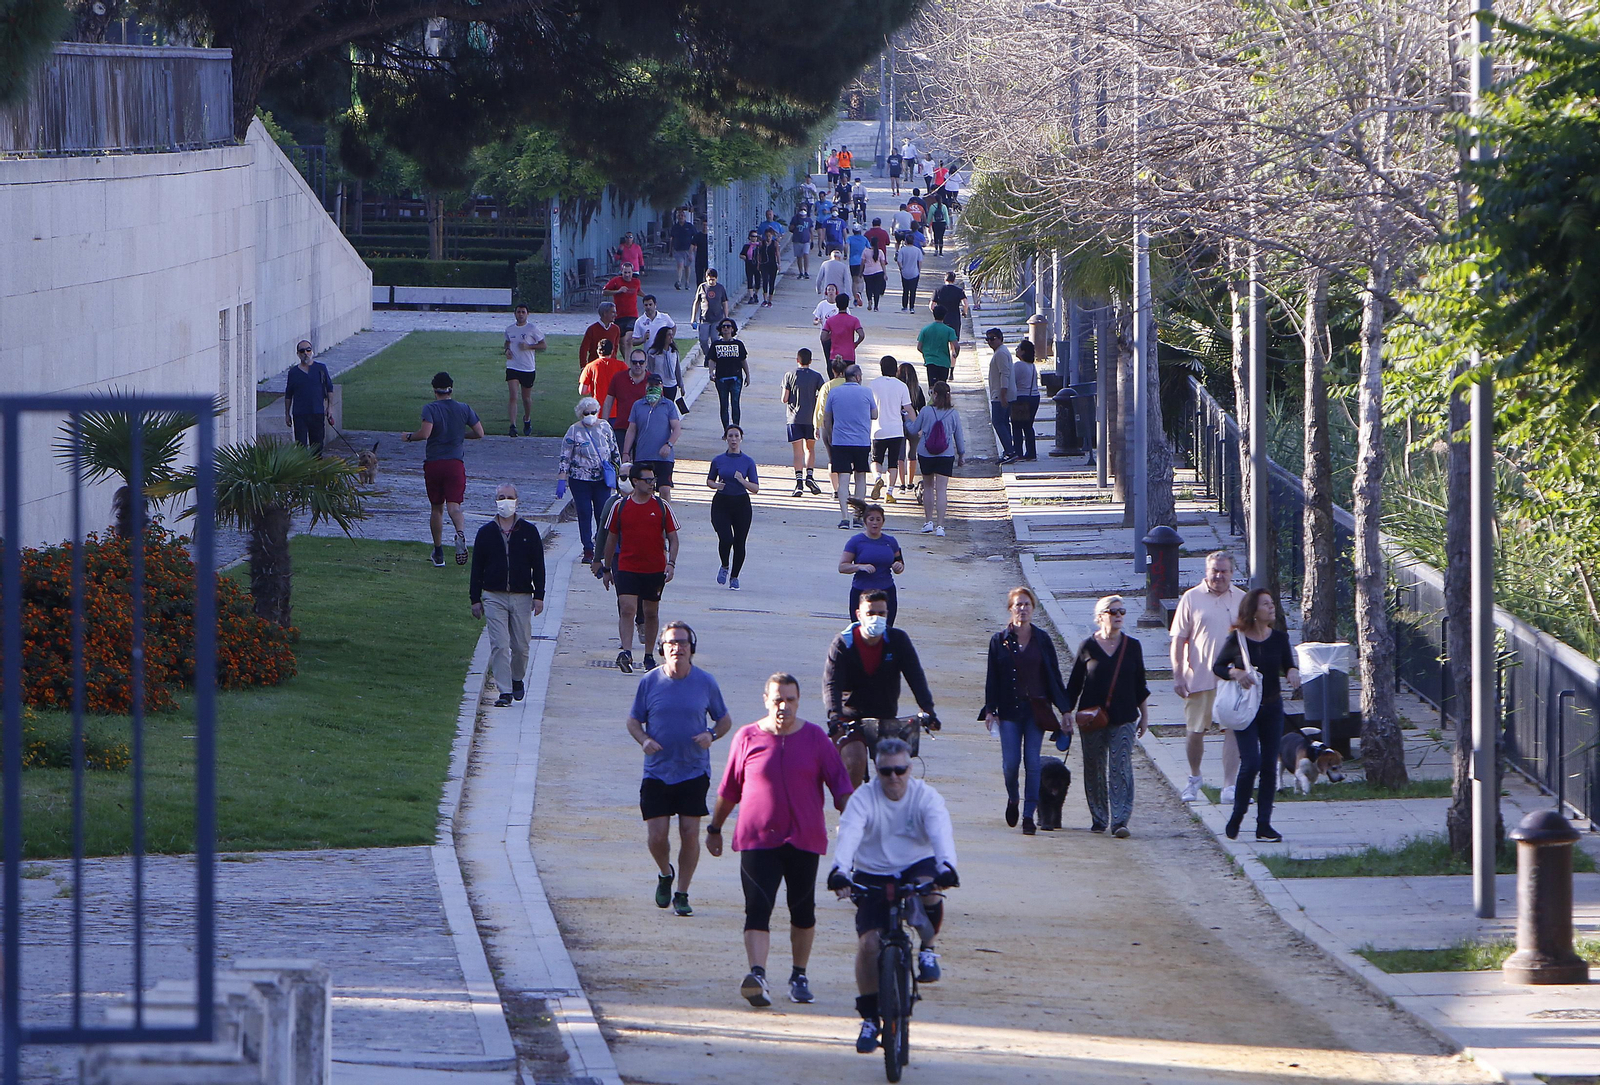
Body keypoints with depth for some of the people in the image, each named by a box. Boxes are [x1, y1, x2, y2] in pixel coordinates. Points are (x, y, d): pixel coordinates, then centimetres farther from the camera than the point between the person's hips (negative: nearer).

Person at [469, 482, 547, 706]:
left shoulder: (528, 531, 5)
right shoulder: (486, 532, 6)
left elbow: (538, 566, 6)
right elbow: (477, 567, 9)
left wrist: (539, 596, 0)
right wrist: (475, 599, 4)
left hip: (522, 597, 0)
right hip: (494, 597, 0)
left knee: (521, 646, 4)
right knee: (499, 646, -9)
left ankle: (517, 679, 31)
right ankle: (504, 691, -8)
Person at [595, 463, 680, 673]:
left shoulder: (662, 507, 2)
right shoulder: (620, 506, 2)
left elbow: (673, 538, 4)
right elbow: (611, 538, 11)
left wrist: (671, 564, -11)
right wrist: (606, 569, 13)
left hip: (655, 569, 1)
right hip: (627, 567, -1)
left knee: (651, 612, 11)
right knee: (627, 609, -17)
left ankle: (649, 656, 23)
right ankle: (626, 653, -27)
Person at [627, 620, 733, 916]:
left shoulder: (706, 683, 0)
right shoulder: (650, 682, -1)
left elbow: (724, 719, 11)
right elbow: (633, 721, 9)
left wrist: (712, 735, -10)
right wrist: (644, 740, -13)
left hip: (694, 772, 0)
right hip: (657, 772, 0)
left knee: (690, 833, -3)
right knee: (656, 836, -5)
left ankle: (682, 894, 11)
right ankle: (665, 874, 27)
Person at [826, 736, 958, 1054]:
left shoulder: (926, 797, -10)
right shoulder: (864, 798, -12)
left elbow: (941, 832, -26)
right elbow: (849, 834, -28)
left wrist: (946, 867, -47)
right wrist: (840, 870, -47)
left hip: (917, 867, 0)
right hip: (873, 876, 0)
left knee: (930, 893, -36)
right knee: (867, 942, -14)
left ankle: (927, 949, -7)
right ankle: (869, 1018, 1)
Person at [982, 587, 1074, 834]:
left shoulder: (1042, 640, 5)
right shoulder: (1000, 640, 3)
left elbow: (1054, 675, 7)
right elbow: (992, 677, 4)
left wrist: (1065, 709, 3)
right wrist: (990, 709, -4)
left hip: (1036, 709, 0)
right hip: (1009, 709, 0)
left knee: (1032, 763, -4)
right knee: (1011, 762, -5)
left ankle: (1029, 816, 1)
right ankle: (1012, 800, 25)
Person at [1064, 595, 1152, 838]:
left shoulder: (1132, 647, 6)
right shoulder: (1088, 647, 1)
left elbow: (1140, 684, 13)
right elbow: (1074, 685, 6)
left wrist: (1144, 714, 12)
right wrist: (1067, 714, 3)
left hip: (1124, 718, 0)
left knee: (1121, 769, -10)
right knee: (1094, 770, 6)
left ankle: (1119, 821, -14)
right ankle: (1098, 818, 20)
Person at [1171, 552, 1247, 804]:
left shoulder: (1241, 599, 8)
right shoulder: (1191, 599, 2)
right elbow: (1179, 639, 1)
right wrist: (1177, 675, -6)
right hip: (1199, 677, -1)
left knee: (1233, 730, -6)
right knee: (1195, 731, 7)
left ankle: (1229, 787, -4)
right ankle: (1194, 777, 31)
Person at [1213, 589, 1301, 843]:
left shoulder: (1279, 638, 2)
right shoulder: (1237, 640, -7)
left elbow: (1288, 665, 10)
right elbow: (1217, 666, 2)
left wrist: (1293, 672, -13)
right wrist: (1235, 673, -17)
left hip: (1272, 708, 4)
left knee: (1269, 766, 3)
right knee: (1251, 763, -13)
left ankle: (1264, 824, 8)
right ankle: (1236, 818, 6)